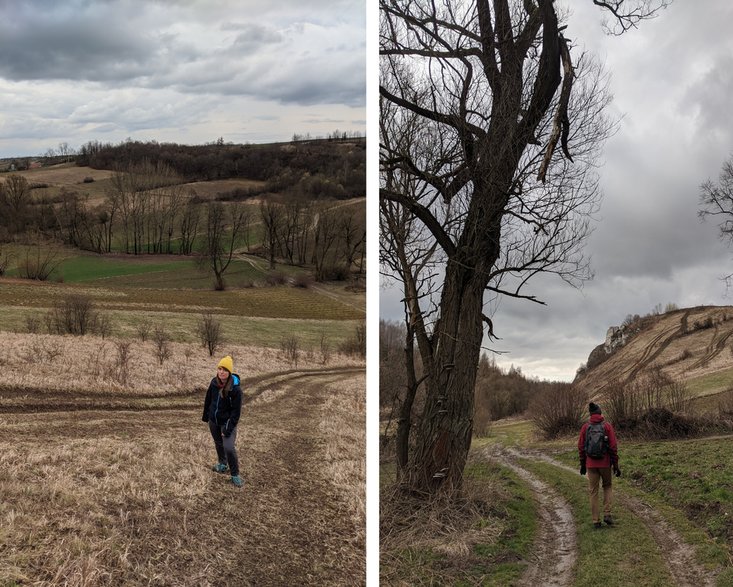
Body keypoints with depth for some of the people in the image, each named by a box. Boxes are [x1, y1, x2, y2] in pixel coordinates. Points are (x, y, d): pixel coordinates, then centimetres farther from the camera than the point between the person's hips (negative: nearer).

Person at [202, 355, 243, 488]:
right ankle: (222, 464, 48)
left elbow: (236, 411, -20)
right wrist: (205, 416, 13)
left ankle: (235, 474, 1)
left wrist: (228, 429, -21)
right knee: (218, 444, 22)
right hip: (213, 420, 5)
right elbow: (208, 400, 6)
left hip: (227, 422, -5)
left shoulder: (235, 389, -24)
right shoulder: (214, 383, -10)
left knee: (229, 447, -16)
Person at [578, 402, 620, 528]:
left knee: (593, 492, 10)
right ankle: (607, 514, 9)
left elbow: (581, 447, 0)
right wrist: (615, 465, -1)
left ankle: (596, 521, 10)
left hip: (591, 464, 1)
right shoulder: (607, 426, -6)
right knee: (607, 486, 22)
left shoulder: (585, 427, -2)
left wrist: (582, 464, 11)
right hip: (605, 463, -1)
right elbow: (613, 447, -9)